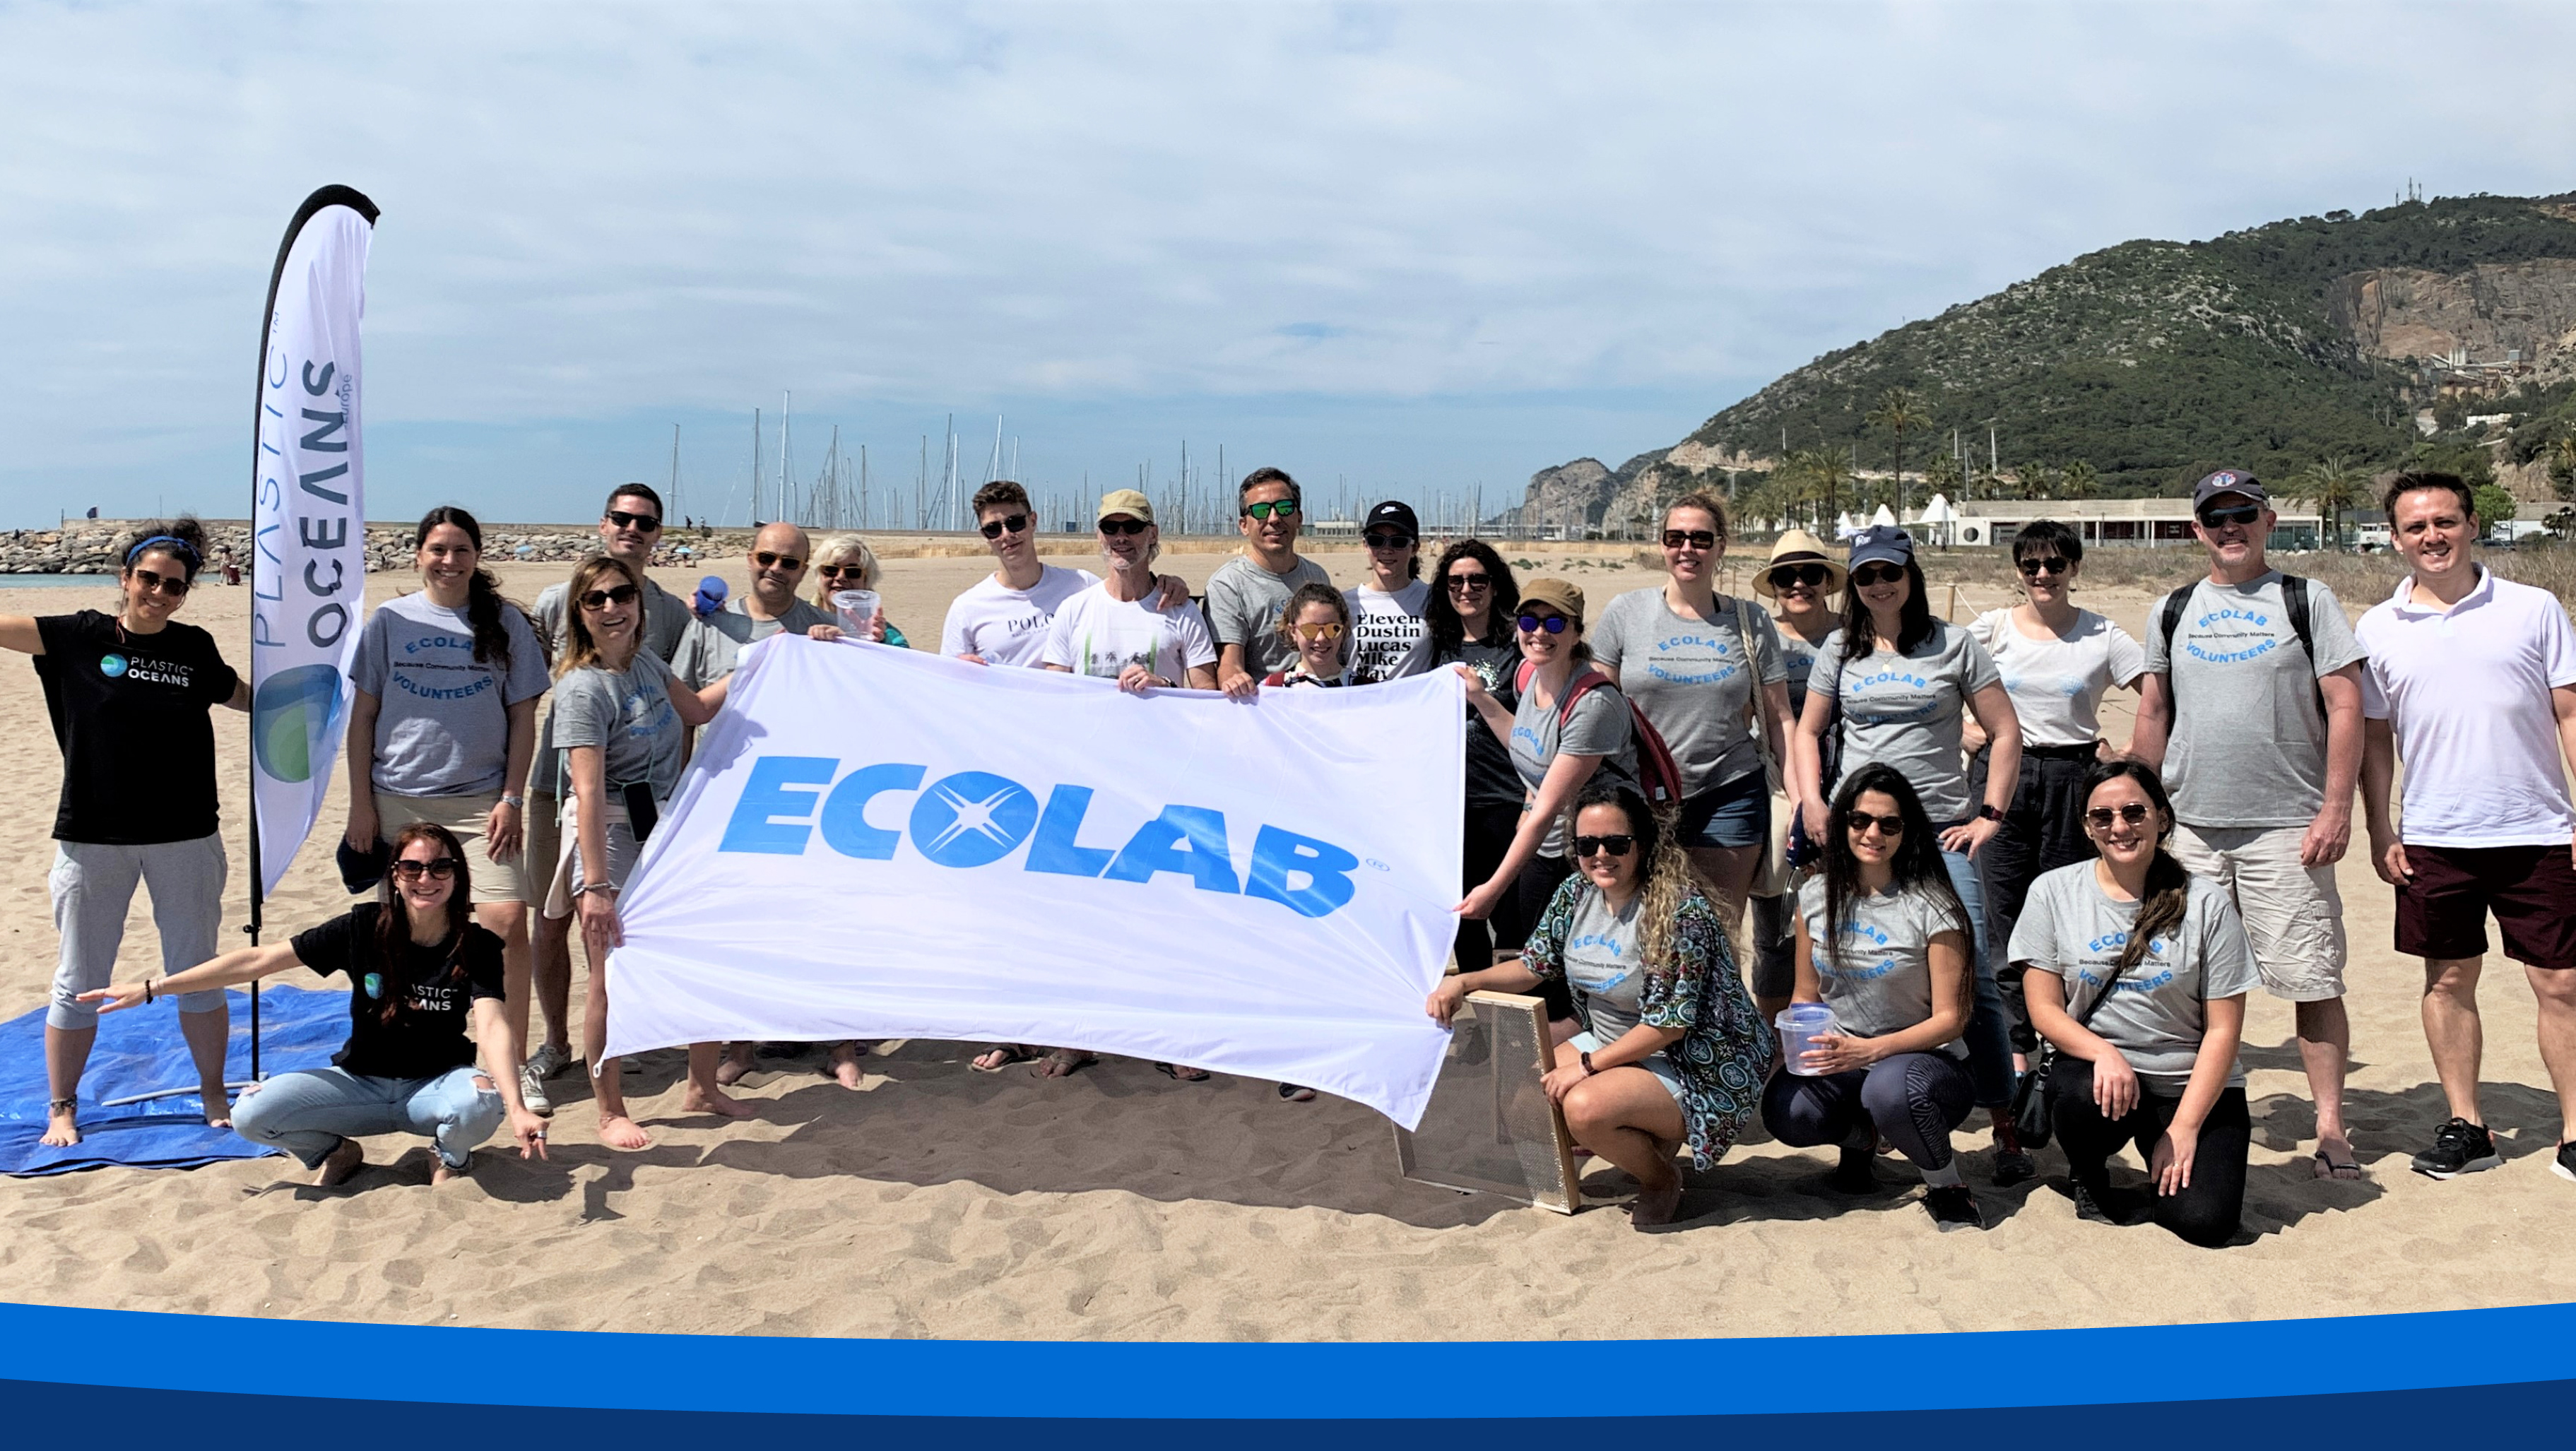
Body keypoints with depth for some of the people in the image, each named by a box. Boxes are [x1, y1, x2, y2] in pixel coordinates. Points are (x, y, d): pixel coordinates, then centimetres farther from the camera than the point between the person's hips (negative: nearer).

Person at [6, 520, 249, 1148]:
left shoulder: (196, 649, 4)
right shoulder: (80, 637, -2)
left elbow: (247, 697, 20)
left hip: (185, 838, 1)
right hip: (93, 837, -1)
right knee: (78, 981, 8)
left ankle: (214, 1096, 24)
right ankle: (61, 1108, 23)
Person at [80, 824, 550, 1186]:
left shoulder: (476, 947, -15)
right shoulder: (365, 928, -10)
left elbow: (493, 1027, -30)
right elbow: (260, 960, -7)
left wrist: (515, 1108, -47)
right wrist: (153, 988, -9)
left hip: (436, 1084, -2)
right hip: (361, 1084, 2)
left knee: (481, 1101, -37)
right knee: (252, 1115, -21)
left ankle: (451, 1158, 1)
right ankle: (336, 1150, 11)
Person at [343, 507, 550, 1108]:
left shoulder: (506, 623, 4)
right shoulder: (390, 620, 6)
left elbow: (523, 718, 5)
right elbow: (363, 716, 8)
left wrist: (512, 798, -3)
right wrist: (360, 803, 3)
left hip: (480, 801, -1)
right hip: (399, 799, 1)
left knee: (507, 922, -12)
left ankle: (514, 1064, -1)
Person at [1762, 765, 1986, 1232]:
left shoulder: (1932, 907, -11)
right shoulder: (1816, 897, 3)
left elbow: (1950, 1019, -11)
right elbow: (1805, 996, 12)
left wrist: (1870, 1050, -26)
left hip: (1925, 1058, -4)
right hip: (1842, 1055, 4)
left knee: (1890, 1089, -40)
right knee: (1785, 1110, -29)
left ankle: (1947, 1186, -8)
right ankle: (1861, 1136, 8)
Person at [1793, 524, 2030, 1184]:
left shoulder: (1954, 645, 4)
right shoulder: (1840, 649, 11)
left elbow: (2005, 733, 5)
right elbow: (1808, 731, 18)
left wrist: (1990, 815, -1)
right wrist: (1812, 803, 5)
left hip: (1941, 832, -2)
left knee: (1972, 979, -8)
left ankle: (2005, 1128, -1)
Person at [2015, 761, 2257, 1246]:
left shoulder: (2206, 904, -3)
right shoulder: (2054, 892, 0)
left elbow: (2223, 1029, -3)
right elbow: (2044, 1008, -1)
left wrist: (2184, 1127, -11)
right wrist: (2103, 1054, -21)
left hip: (2192, 1085, 0)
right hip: (2096, 1065, 1)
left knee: (2203, 1222, -21)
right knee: (2083, 1096, -36)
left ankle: (2166, 1160, 16)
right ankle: (2090, 1179, 0)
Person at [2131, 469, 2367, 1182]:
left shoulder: (2306, 600, 3)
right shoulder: (2173, 611, 12)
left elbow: (2345, 707, -2)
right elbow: (2153, 715, 16)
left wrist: (2336, 809, -10)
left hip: (2287, 828, -3)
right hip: (2190, 829, 3)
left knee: (2312, 980, -4)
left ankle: (2330, 1126, 5)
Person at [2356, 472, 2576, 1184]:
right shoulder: (2378, 630, 4)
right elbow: (2373, 737, 8)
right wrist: (2380, 832, 4)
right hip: (2434, 840, 1)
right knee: (2449, 982, 8)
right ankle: (2465, 1126, 19)